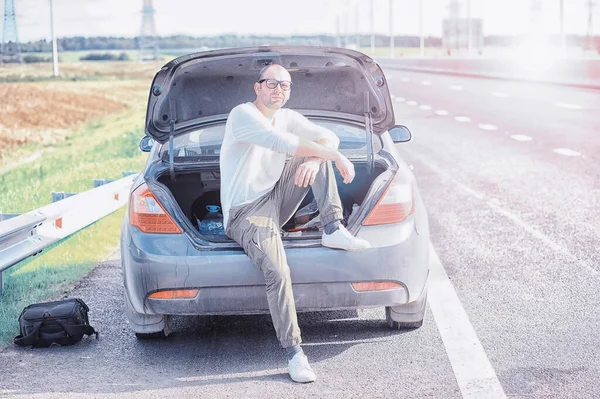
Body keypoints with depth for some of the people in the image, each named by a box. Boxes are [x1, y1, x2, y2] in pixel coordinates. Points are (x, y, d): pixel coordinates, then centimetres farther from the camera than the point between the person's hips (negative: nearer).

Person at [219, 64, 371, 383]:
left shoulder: (287, 117, 12)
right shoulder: (243, 115, -13)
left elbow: (329, 138, 3)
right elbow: (283, 143, -27)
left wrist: (315, 160, -21)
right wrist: (336, 157, -24)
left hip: (277, 201, 8)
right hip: (246, 214, -7)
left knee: (319, 153, -6)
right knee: (278, 273, -30)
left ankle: (332, 230, -13)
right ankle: (293, 352, -20)